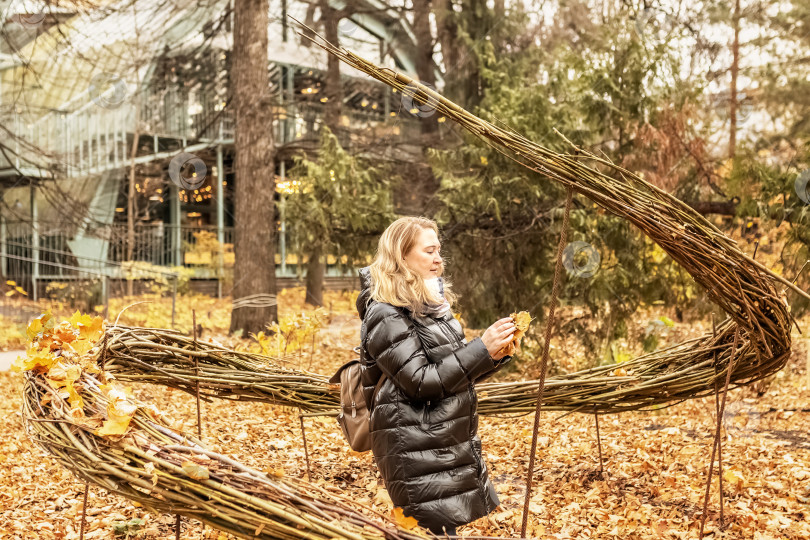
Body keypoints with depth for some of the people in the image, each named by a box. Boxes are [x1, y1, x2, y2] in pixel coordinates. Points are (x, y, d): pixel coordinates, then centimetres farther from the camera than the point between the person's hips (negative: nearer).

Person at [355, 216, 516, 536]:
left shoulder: (430, 304, 12)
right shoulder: (386, 316, -15)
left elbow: (458, 373, 15)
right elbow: (422, 382, -20)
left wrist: (495, 354, -3)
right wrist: (481, 349, -22)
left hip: (448, 447, 8)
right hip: (417, 455, -8)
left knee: (449, 527, 13)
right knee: (437, 530, -4)